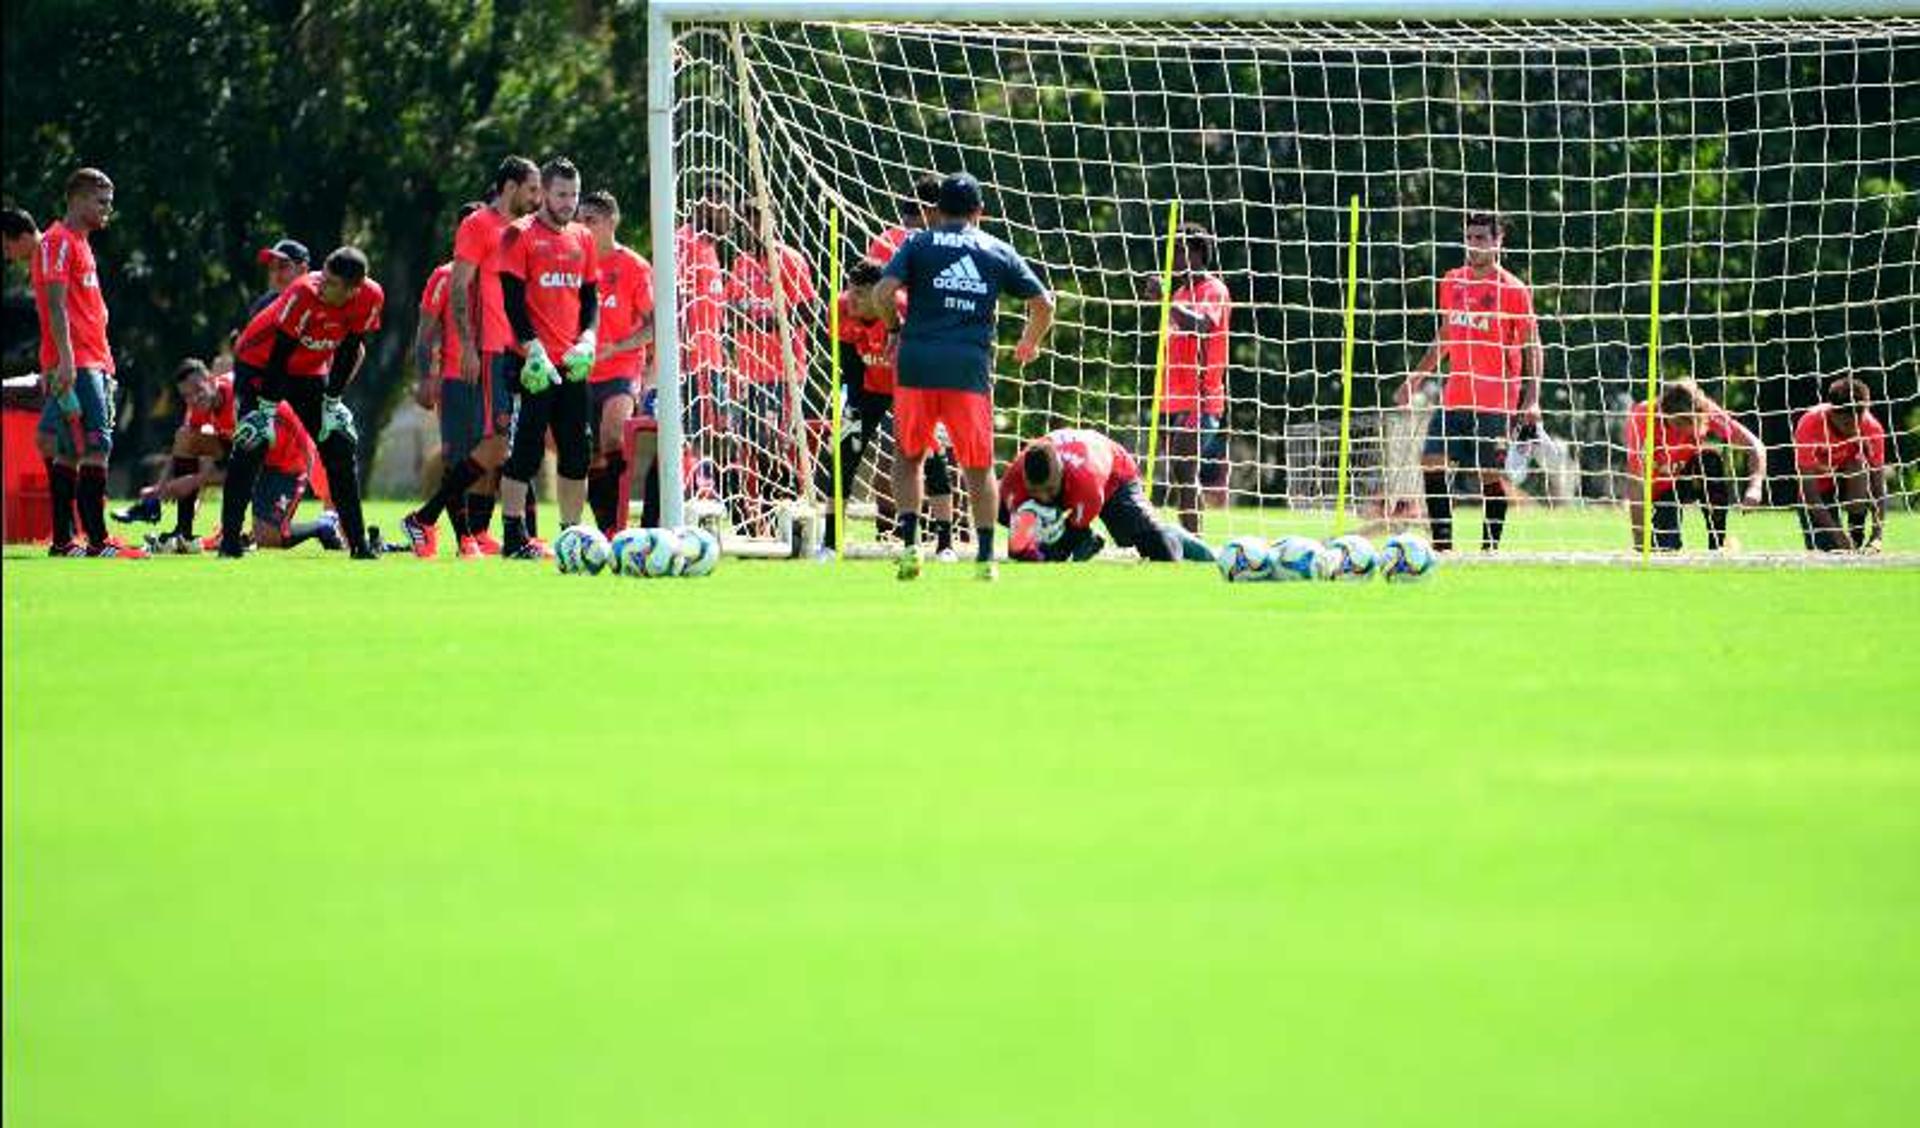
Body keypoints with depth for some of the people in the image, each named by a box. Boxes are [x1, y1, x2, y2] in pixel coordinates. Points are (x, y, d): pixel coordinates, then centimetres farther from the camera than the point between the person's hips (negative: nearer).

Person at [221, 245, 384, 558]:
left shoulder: (370, 299, -20)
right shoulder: (305, 294, -34)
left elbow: (347, 353, -6)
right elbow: (280, 354, -26)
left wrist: (331, 403, -3)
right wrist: (267, 410, -23)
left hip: (309, 370, 5)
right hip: (260, 362, -5)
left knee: (342, 445, 0)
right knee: (252, 444, -18)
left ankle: (358, 542, 6)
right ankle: (229, 539, -16)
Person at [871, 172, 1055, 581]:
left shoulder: (919, 244, 7)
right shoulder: (999, 252, 12)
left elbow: (881, 294, -6)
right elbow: (1044, 302, 15)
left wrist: (896, 327, 14)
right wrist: (1030, 344, 34)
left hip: (918, 363, 0)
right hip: (971, 367, 0)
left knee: (909, 457, 15)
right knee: (979, 467, 10)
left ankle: (910, 543, 0)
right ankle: (985, 557, 5)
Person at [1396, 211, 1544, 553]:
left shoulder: (1513, 290, -5)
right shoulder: (1452, 283, 12)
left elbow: (1533, 347, -3)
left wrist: (1532, 399, -12)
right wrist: (1417, 378, 19)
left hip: (1496, 402, -5)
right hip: (1455, 396, 5)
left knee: (1491, 474, -3)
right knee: (1432, 462, -4)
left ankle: (1490, 548, 6)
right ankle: (1442, 543, 1)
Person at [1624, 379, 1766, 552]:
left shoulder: (1708, 412, -25)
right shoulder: (1642, 418, -31)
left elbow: (1754, 445, -23)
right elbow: (1635, 483, -32)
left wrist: (1755, 487, -42)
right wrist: (1640, 543, -36)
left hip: (1693, 479, 3)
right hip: (1660, 489, -3)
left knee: (1711, 458, -30)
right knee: (1665, 548, -27)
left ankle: (1718, 544, -19)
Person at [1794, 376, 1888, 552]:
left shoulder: (1873, 429, -24)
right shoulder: (1810, 425, -30)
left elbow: (1878, 485, -23)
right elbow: (1808, 488, -31)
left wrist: (1877, 535, -36)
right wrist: (1836, 532, -38)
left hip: (1849, 481, 1)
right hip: (1818, 491, -1)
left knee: (1859, 465, -33)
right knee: (1826, 549, -20)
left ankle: (1857, 535, -16)